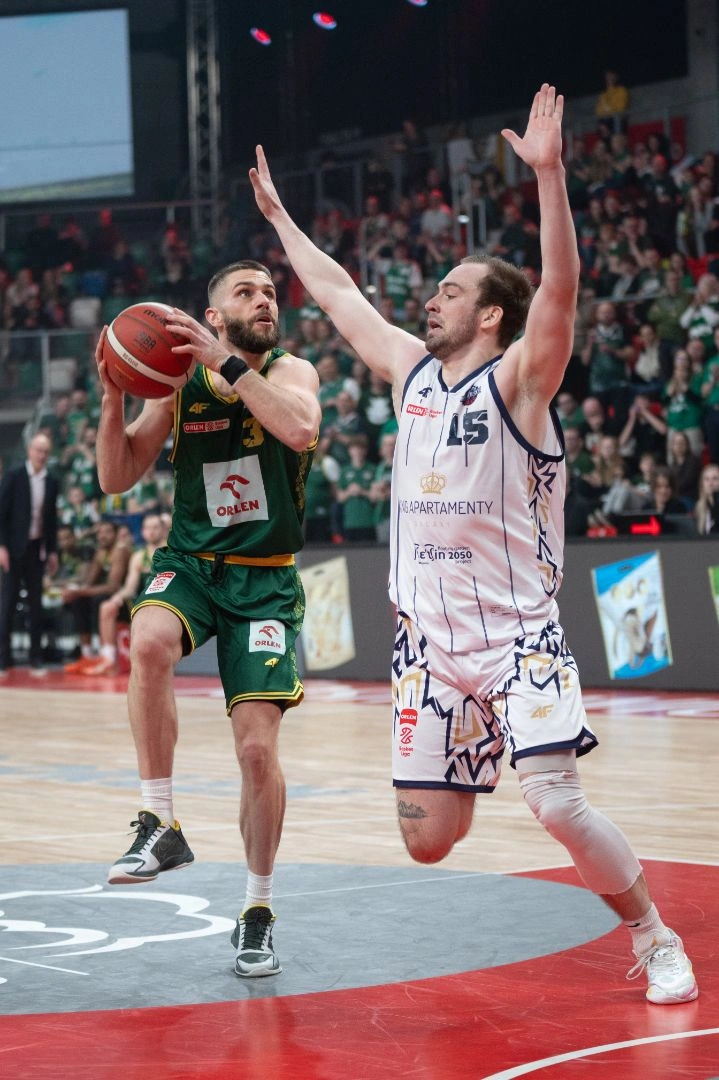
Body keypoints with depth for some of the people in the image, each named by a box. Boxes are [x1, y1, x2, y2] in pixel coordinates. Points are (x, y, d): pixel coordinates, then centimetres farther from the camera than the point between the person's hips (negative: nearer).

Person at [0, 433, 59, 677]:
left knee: (36, 603, 4)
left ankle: (36, 659, 7)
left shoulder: (52, 482, 5)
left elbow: (52, 519, 10)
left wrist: (52, 551, 7)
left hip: (38, 549, 3)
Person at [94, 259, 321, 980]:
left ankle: (257, 911, 11)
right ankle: (159, 828, -23)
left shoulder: (290, 372, -4)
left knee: (257, 744, -8)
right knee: (149, 643, -34)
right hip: (190, 563, 1)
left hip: (265, 581, -1)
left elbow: (301, 429, -28)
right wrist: (113, 395, -12)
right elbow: (116, 479, 3)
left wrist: (225, 363, -28)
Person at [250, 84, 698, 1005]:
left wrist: (548, 173, -34)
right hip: (428, 636, 6)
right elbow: (336, 291, 23)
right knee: (426, 840, 4)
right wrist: (277, 214, 30)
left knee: (558, 804, -17)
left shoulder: (518, 378, -7)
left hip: (515, 633, -6)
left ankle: (656, 942, 3)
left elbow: (559, 290, -25)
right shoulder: (411, 369, 10)